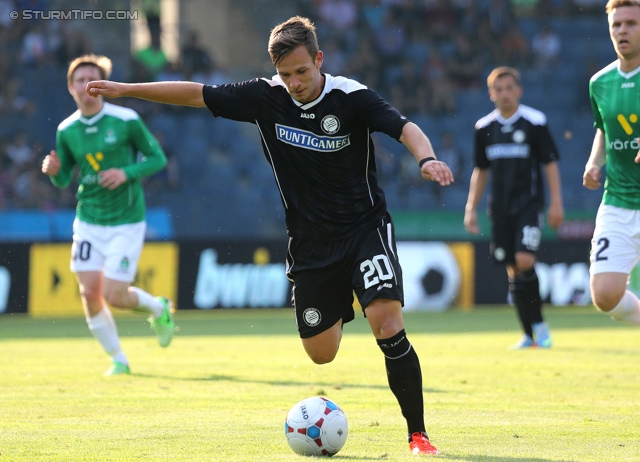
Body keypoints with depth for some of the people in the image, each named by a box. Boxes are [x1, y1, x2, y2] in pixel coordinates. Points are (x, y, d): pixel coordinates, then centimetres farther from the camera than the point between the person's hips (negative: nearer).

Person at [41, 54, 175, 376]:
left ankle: (158, 308, 25)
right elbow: (64, 180, 10)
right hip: (88, 222, 4)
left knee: (113, 295, -9)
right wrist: (54, 171, -14)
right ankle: (118, 359, 16)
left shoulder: (126, 121, -11)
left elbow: (158, 158, -3)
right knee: (89, 293, -4)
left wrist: (127, 173, -19)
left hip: (127, 221, -4)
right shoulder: (66, 130, 1)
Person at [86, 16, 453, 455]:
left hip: (365, 229, -4)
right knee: (320, 352, 4)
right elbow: (196, 93, 3)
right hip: (310, 240, 4)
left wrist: (426, 157, -50)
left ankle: (418, 433, -13)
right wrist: (126, 89, 3)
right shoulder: (266, 97, -5)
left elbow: (405, 127, -29)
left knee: (387, 323, -23)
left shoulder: (352, 97, -15)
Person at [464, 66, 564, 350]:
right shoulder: (484, 128, 8)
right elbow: (481, 170, 17)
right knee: (513, 270, 4)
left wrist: (556, 202, -6)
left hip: (528, 202, -4)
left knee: (524, 260, -20)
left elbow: (550, 163, 0)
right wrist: (471, 208, 13)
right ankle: (529, 335, 11)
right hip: (500, 207, 4)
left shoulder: (535, 122, -4)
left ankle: (539, 324, -5)